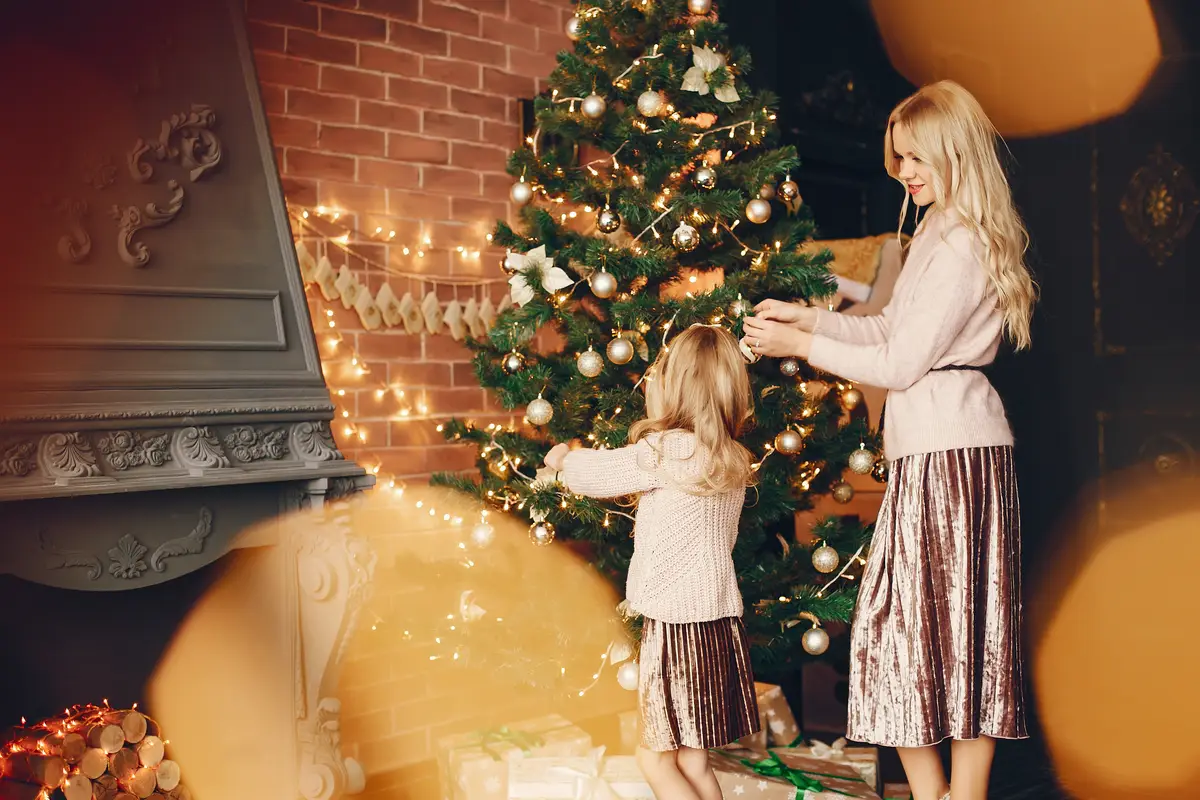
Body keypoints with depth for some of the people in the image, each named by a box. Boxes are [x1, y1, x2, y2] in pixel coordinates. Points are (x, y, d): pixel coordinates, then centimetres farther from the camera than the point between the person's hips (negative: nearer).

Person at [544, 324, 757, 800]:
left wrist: (563, 459, 23)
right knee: (691, 760, 16)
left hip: (677, 622, -7)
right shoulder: (734, 461, 7)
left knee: (657, 758, 4)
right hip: (719, 620, 8)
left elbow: (600, 473, 2)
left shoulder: (663, 451, -14)